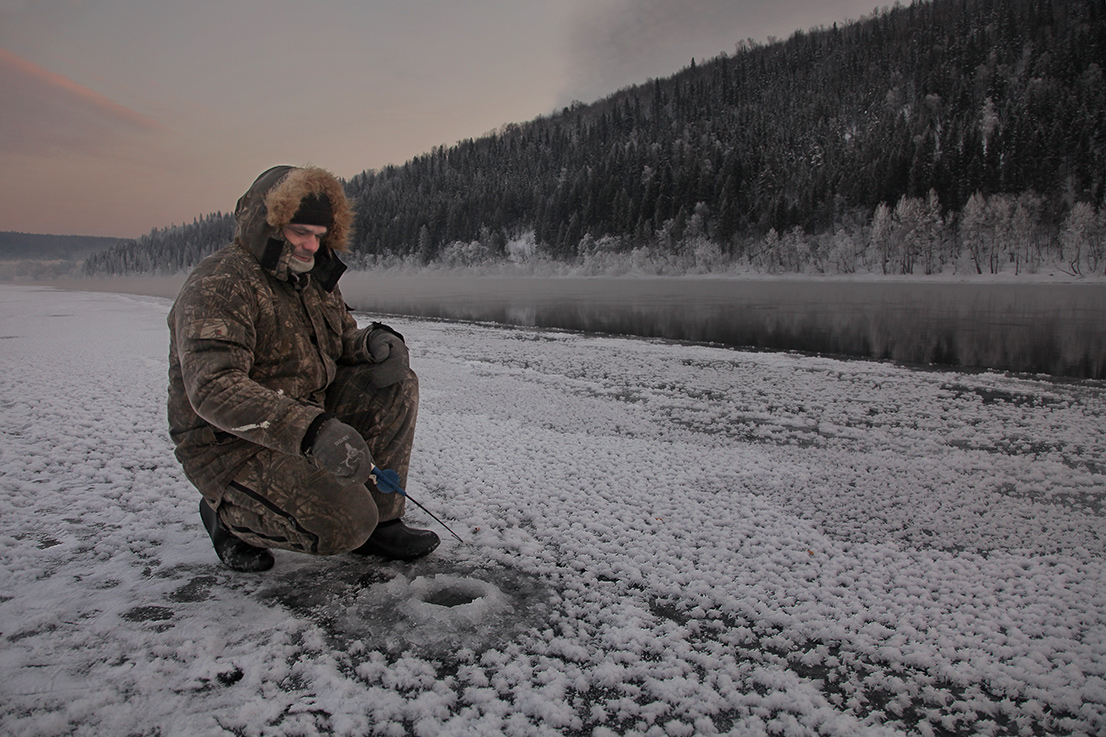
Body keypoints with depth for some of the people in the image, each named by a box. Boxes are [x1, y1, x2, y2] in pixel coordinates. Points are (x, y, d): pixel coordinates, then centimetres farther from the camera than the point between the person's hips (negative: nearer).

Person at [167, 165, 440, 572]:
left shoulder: (313, 276, 8)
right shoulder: (219, 284, -21)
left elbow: (342, 337, 19)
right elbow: (214, 388, -33)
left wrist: (375, 342, -9)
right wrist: (312, 432, -45)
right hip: (232, 446, -8)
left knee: (396, 386, -6)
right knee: (345, 523, -23)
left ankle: (380, 520, 1)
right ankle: (228, 516, 4)